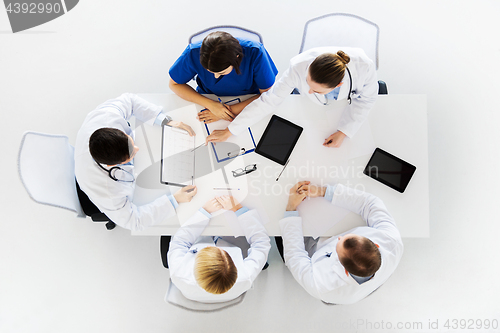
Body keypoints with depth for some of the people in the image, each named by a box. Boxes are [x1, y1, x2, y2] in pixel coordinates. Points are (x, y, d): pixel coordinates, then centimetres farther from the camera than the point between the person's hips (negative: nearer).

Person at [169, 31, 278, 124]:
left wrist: (232, 110, -30)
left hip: (247, 102, 0)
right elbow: (174, 84, -12)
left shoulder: (255, 53, -31)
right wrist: (210, 104, -26)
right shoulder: (193, 53, -27)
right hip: (209, 101, 1)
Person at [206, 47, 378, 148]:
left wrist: (343, 132, -27)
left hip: (350, 97, 0)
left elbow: (365, 99, -20)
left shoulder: (364, 67, -43)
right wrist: (228, 132, -30)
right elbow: (269, 100, -33)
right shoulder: (299, 67, -44)